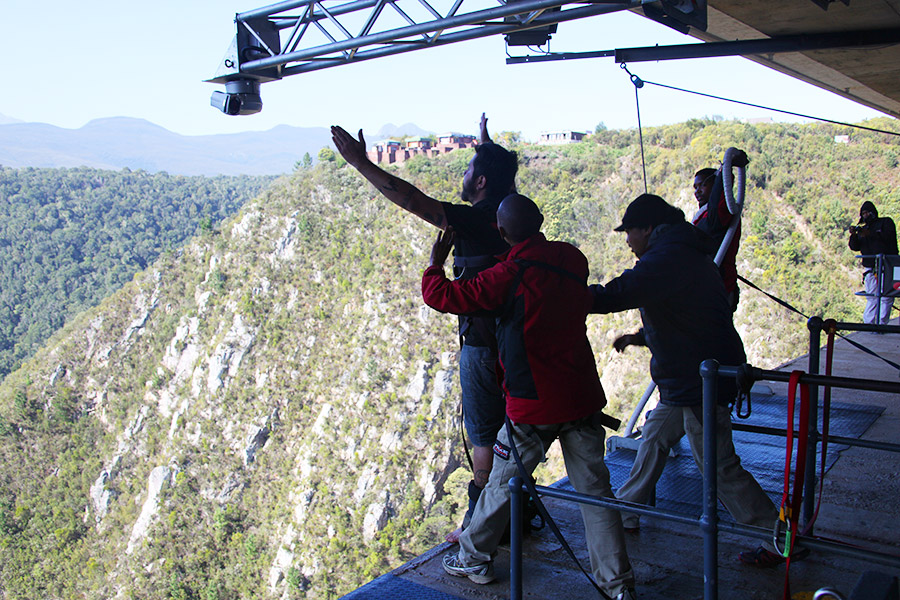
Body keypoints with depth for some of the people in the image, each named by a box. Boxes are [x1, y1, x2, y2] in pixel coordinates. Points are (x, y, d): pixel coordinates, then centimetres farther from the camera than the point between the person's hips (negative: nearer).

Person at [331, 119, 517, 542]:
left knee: (484, 437, 1)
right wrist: (488, 146, 46)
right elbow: (502, 180, 29)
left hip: (483, 346, -8)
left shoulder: (475, 220, -19)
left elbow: (411, 200, -24)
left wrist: (360, 162, -19)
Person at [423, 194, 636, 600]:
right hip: (582, 398, 5)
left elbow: (440, 295, -12)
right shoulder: (572, 259, 1)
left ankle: (473, 559, 32)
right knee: (594, 489, 10)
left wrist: (435, 263, 11)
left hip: (532, 404, -4)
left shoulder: (508, 277, -16)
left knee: (503, 483, 13)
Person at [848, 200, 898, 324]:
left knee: (886, 296, -8)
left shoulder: (885, 222, 9)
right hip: (870, 268, 4)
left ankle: (881, 324, -6)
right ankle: (868, 324, 1)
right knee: (871, 297, 1)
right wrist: (853, 235, -7)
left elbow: (888, 236, -9)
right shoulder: (863, 229, 21)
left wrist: (870, 234, -17)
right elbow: (855, 247, 11)